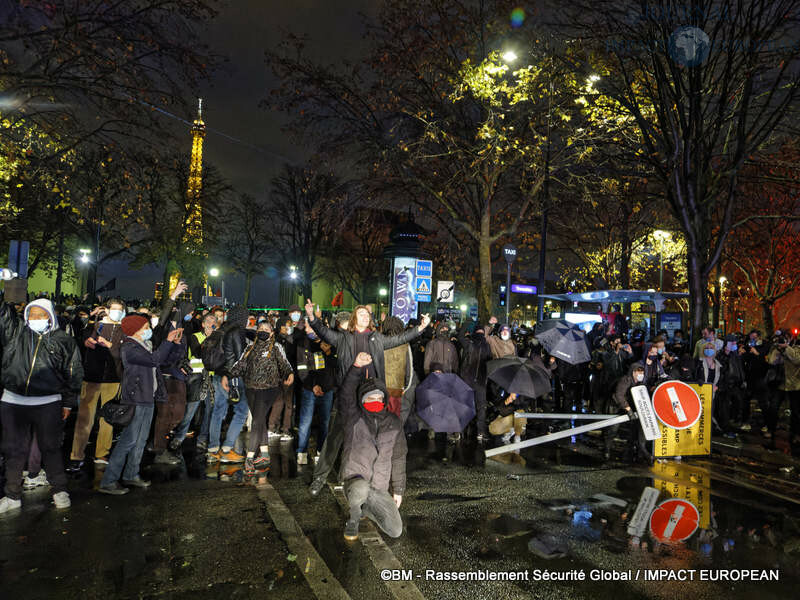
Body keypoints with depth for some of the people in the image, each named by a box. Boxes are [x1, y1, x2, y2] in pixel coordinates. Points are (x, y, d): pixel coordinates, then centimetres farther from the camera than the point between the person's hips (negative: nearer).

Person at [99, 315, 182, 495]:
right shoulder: (129, 347, -15)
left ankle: (131, 475, 25)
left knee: (141, 439, 14)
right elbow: (154, 359, -26)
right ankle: (107, 482, -1)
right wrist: (168, 341, -20)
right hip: (136, 399, -10)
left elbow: (163, 360, 20)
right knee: (128, 440, -8)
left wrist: (173, 343, 9)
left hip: (148, 399, 10)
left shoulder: (144, 345, 15)